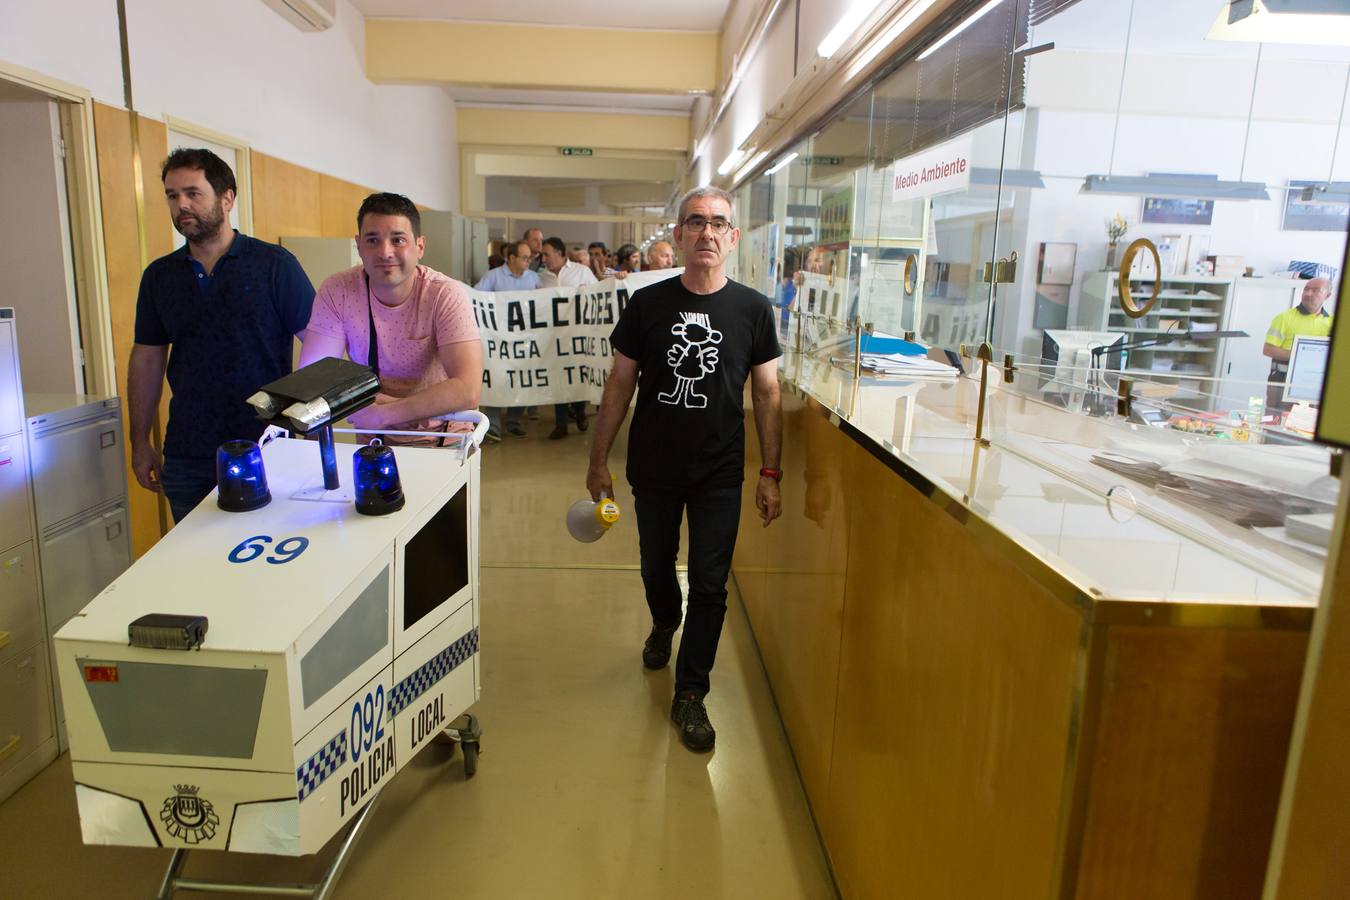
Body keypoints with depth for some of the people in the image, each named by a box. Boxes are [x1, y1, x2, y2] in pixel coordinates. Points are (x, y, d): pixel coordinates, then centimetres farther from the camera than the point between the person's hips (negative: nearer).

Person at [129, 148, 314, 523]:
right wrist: (140, 442, 12)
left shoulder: (275, 264, -4)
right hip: (186, 457, 4)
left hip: (265, 446, -4)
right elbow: (147, 359, 14)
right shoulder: (158, 276, 9)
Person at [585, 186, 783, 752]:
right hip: (654, 467, 1)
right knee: (656, 566, 19)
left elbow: (767, 395, 0)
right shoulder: (647, 304, -4)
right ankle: (664, 626, 52)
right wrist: (599, 461, 1)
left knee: (709, 585, 1)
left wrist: (770, 474, -2)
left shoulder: (753, 310, -4)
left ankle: (690, 694, 18)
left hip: (720, 472, -1)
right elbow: (620, 385, 1)